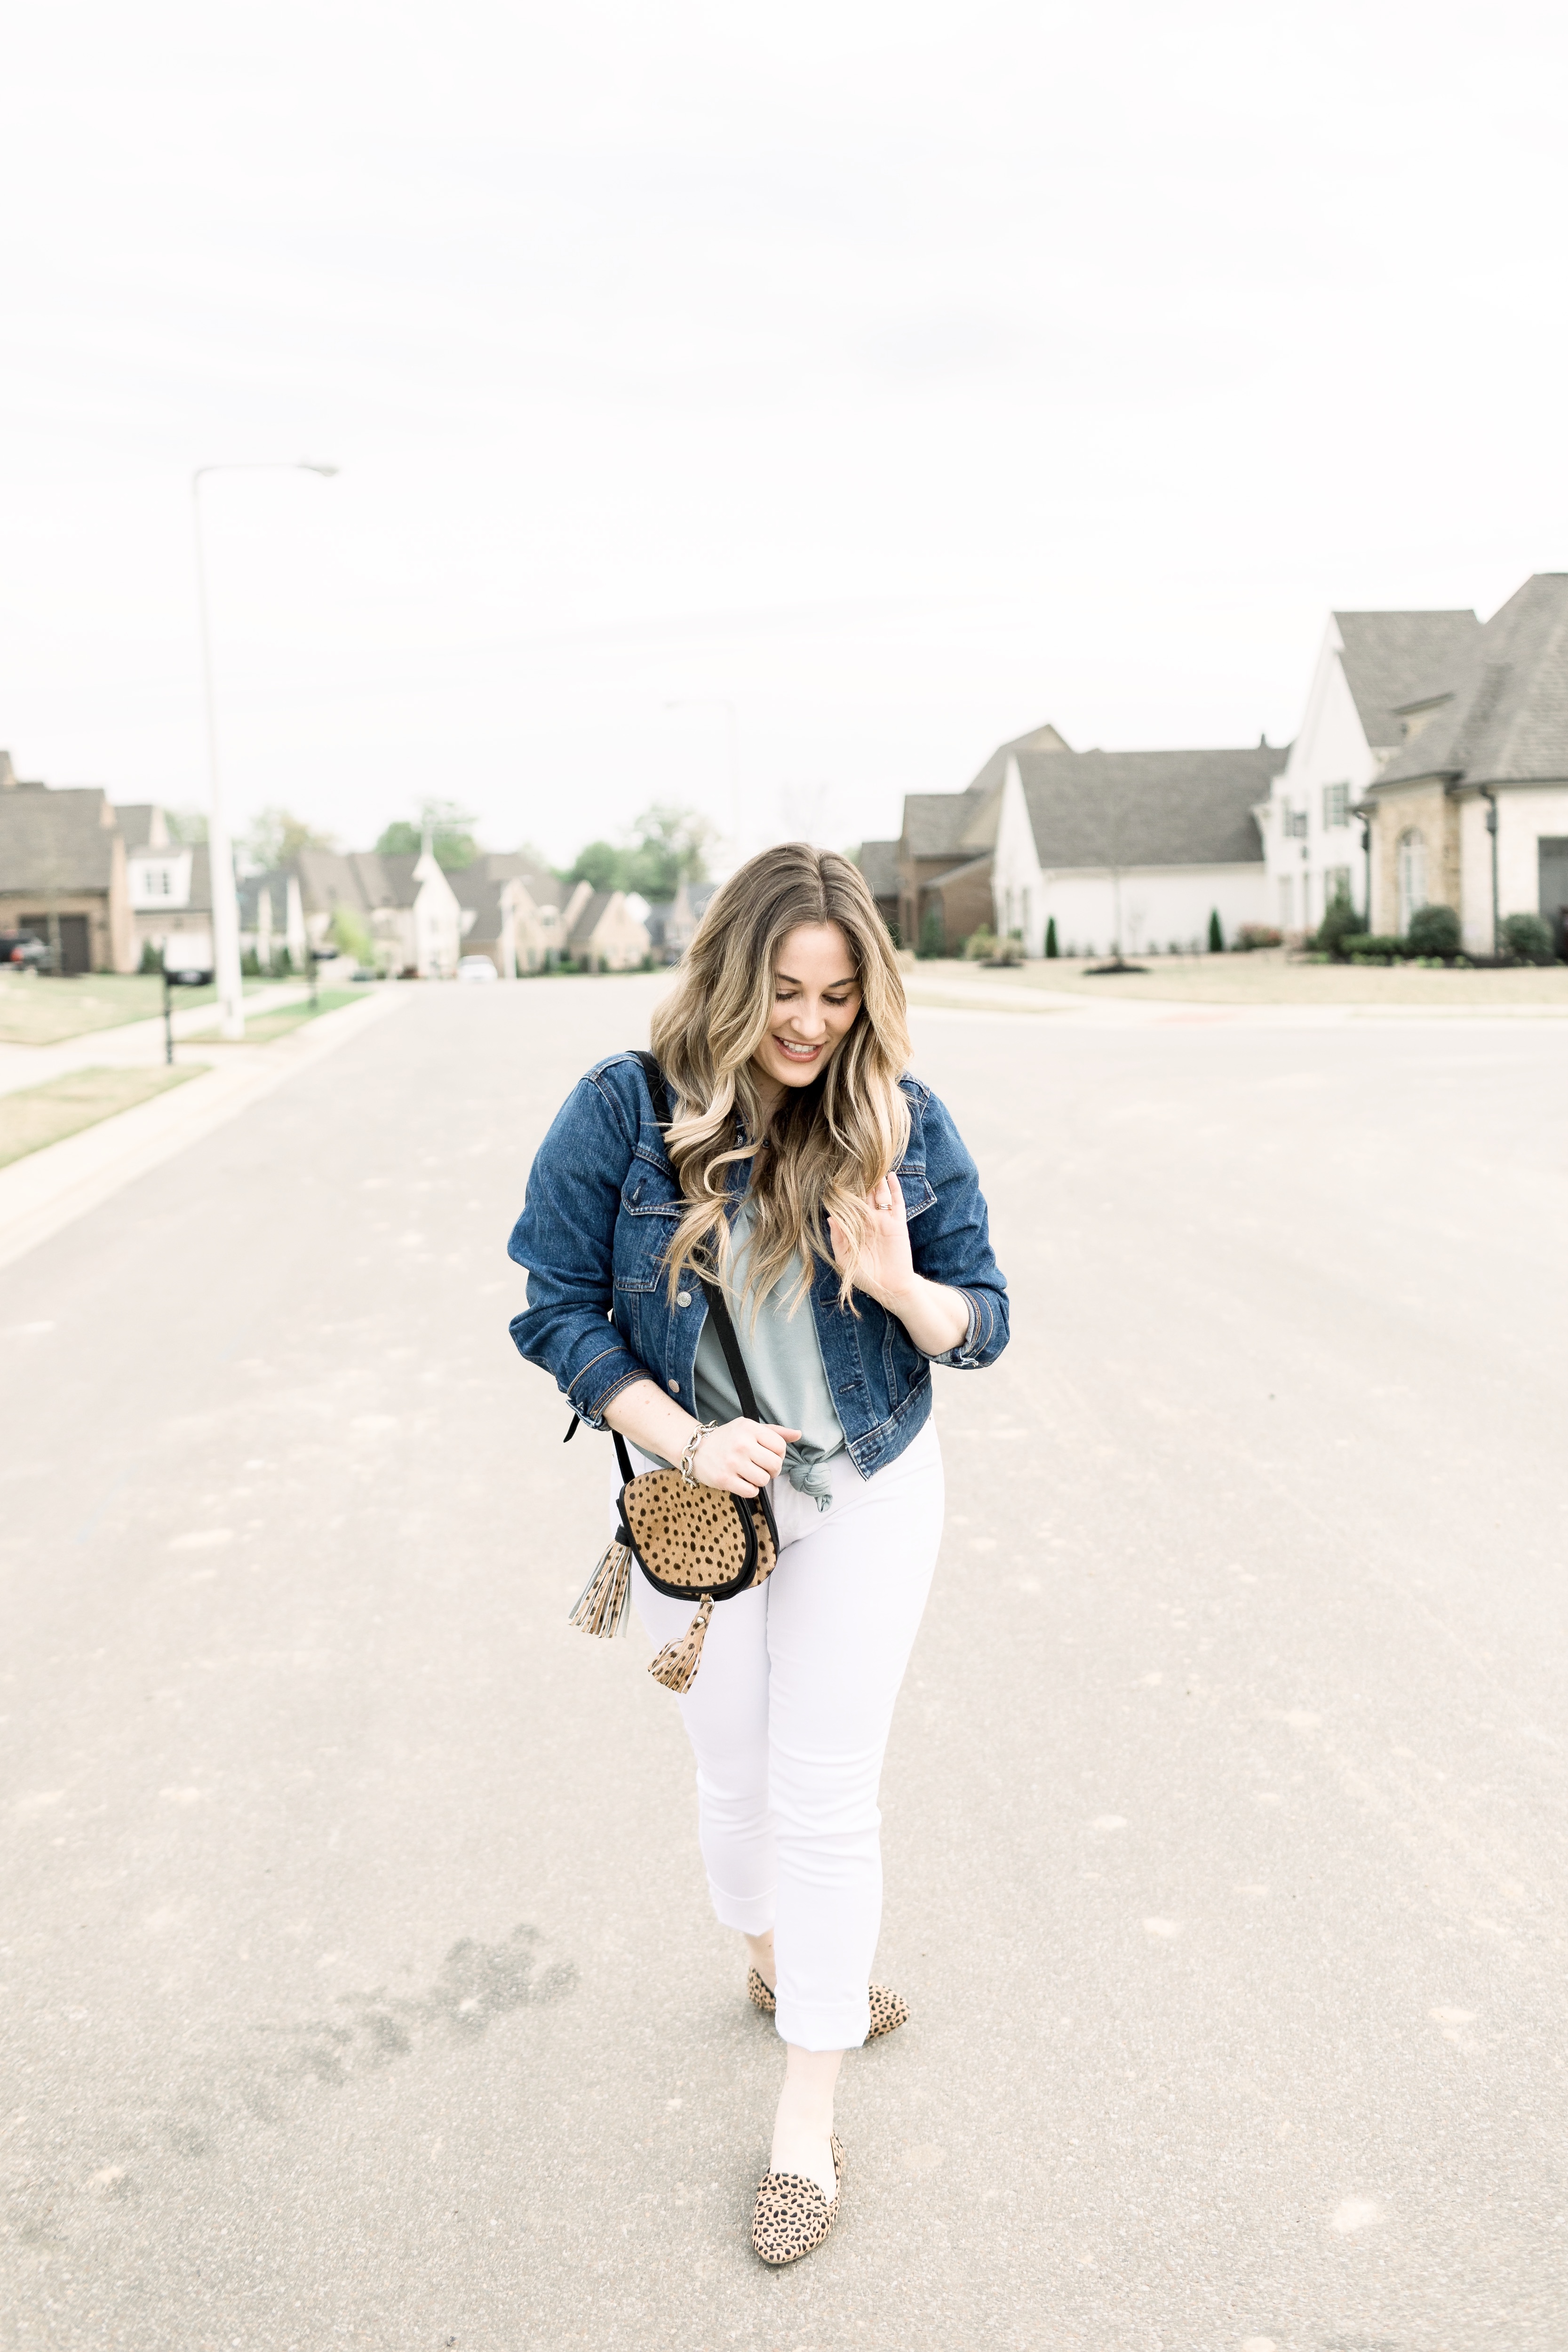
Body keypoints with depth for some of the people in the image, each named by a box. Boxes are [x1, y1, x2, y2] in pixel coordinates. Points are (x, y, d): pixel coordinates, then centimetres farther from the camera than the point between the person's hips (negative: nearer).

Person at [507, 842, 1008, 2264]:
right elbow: (555, 1306, -10)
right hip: (698, 1497, 1)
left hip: (868, 1501, 0)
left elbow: (984, 1323, -5)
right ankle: (776, 1962, 51)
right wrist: (685, 1438, -20)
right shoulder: (625, 1112, -15)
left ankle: (808, 2129, 16)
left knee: (827, 1800, 2)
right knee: (737, 1777, 19)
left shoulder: (906, 1125, -10)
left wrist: (903, 1288, -27)